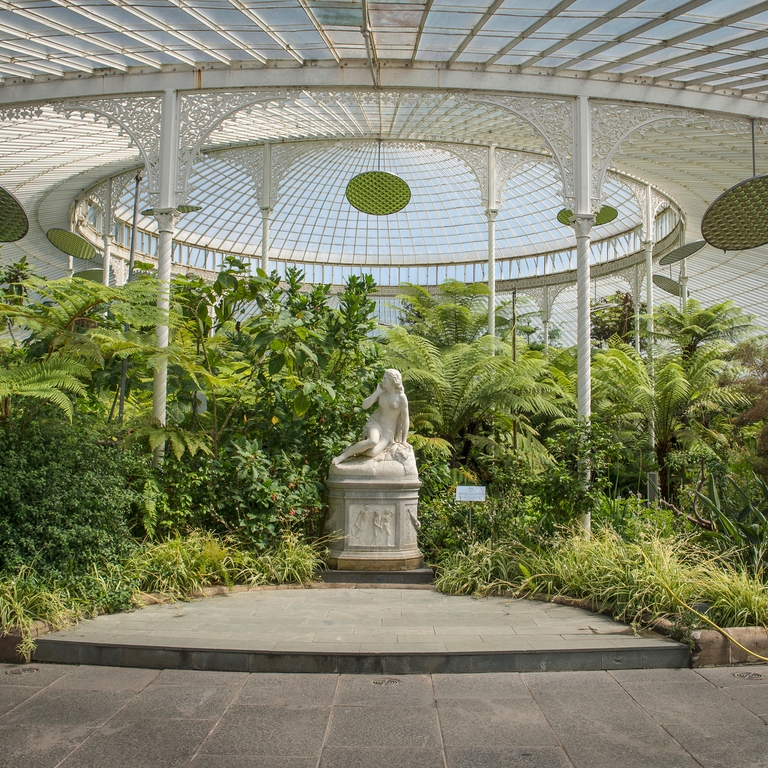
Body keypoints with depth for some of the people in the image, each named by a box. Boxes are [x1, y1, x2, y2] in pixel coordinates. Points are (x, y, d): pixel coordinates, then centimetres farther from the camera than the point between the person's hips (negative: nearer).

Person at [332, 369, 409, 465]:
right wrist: (377, 392, -11)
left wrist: (404, 441, -6)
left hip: (388, 431, -1)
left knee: (372, 452, -31)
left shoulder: (401, 397, -10)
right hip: (374, 423, 1)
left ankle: (354, 449, -5)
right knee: (373, 441, -37)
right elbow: (365, 405, -4)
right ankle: (342, 456, -25)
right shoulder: (381, 392, 1)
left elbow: (405, 419, -6)